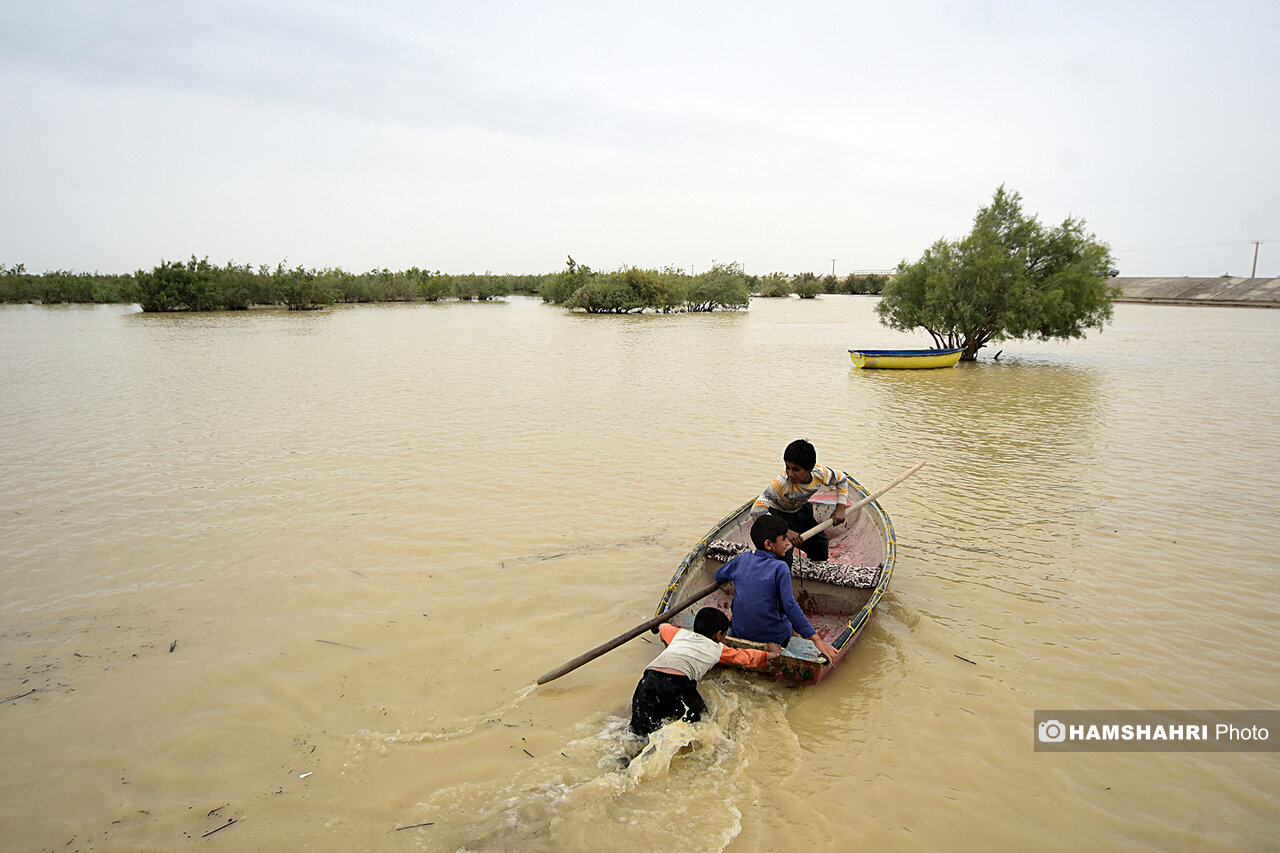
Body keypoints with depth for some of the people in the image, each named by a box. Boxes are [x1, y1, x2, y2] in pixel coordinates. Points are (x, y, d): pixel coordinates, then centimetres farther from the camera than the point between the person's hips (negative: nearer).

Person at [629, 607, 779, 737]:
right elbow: (745, 657, 40)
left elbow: (663, 627, 57)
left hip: (650, 676, 4)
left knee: (641, 732, 12)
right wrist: (771, 654, 57)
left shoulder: (680, 633, 34)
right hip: (678, 682, -4)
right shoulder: (717, 649, 25)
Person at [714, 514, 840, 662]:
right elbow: (790, 606, -24)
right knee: (791, 593, 20)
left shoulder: (742, 559, -2)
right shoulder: (780, 568, -17)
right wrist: (816, 639, -24)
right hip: (774, 638, -4)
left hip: (739, 633, 4)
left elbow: (718, 576, 16)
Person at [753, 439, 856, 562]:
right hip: (779, 514, -5)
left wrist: (840, 509, -10)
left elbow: (842, 479, -2)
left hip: (801, 510, 5)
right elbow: (757, 510, -46)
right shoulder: (782, 482, -41)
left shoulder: (820, 474, -27)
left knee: (821, 544, 14)